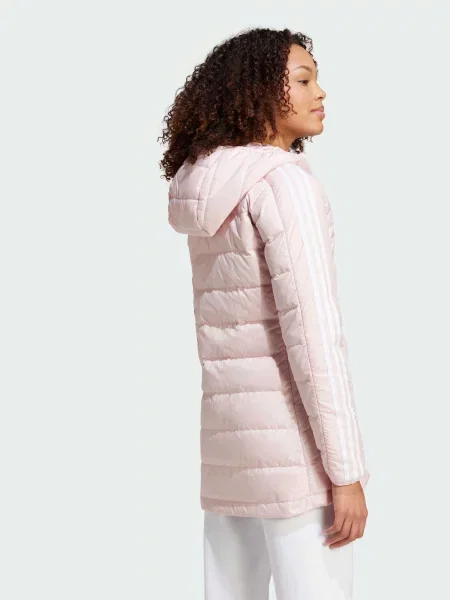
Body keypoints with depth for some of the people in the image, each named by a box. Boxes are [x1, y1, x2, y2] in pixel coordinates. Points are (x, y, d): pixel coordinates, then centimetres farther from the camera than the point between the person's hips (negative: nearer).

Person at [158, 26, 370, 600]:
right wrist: (346, 471, -18)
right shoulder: (284, 179, -13)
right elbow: (311, 328, -19)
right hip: (290, 435, -9)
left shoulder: (214, 197, 15)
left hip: (230, 433, 9)